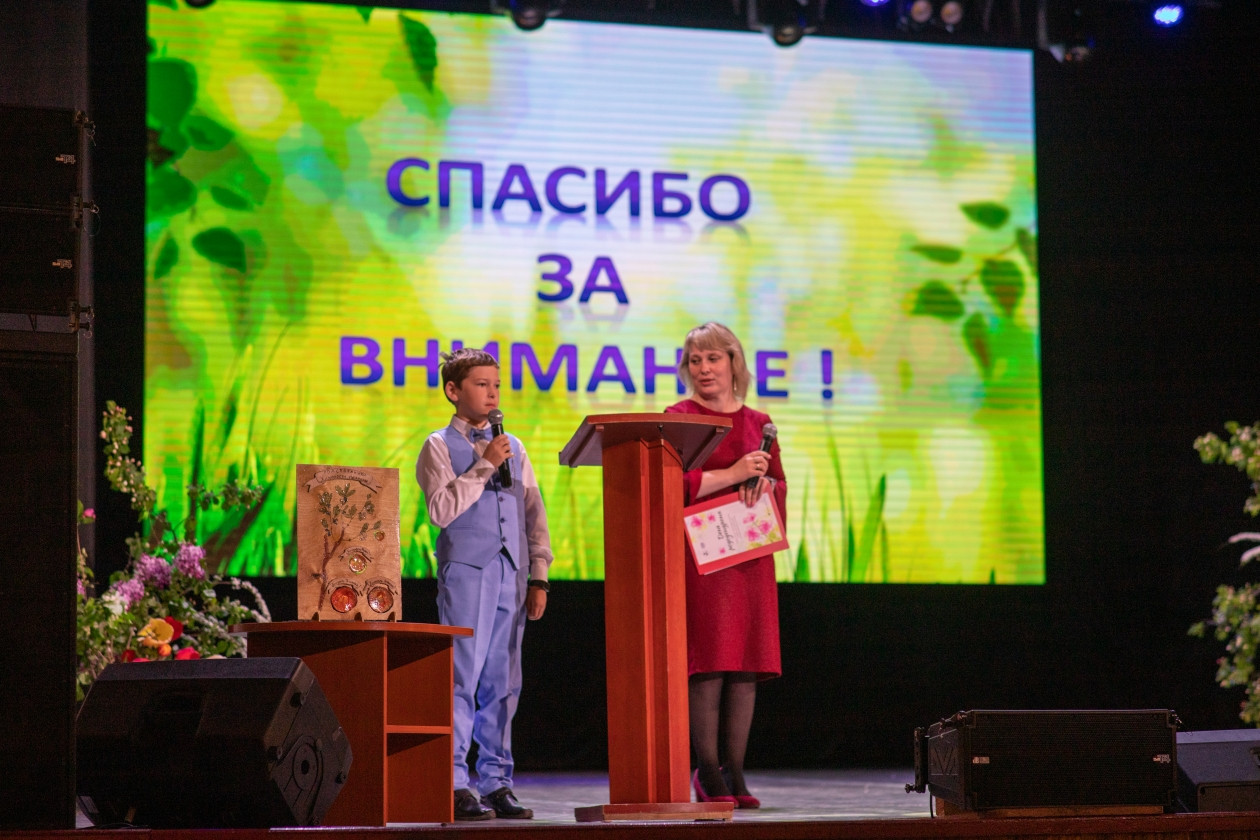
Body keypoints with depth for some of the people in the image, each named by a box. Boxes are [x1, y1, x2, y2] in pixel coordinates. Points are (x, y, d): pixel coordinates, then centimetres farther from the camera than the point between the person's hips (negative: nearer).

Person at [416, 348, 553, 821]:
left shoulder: (513, 448, 17)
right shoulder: (440, 446, 3)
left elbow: (534, 513, 17)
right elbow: (441, 510, -10)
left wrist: (538, 577, 11)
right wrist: (484, 465, -11)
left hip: (511, 574, 5)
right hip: (465, 571, -5)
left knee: (503, 681, 6)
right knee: (463, 677, -9)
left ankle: (496, 782, 10)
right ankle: (455, 784, -7)